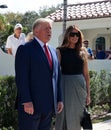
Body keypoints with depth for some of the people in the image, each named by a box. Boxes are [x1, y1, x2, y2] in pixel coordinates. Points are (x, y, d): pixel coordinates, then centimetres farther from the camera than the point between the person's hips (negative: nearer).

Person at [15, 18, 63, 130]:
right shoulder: (25, 49, -5)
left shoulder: (53, 51, 17)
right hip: (31, 105, -7)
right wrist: (26, 101, -19)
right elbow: (21, 77, -13)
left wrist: (59, 99, 12)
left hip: (49, 105, 7)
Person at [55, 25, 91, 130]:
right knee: (65, 117, 2)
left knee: (78, 118, 9)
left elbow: (86, 75, 10)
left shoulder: (82, 53, 8)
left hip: (80, 87, 3)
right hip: (65, 87, -3)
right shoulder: (60, 51, -2)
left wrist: (88, 94, 8)